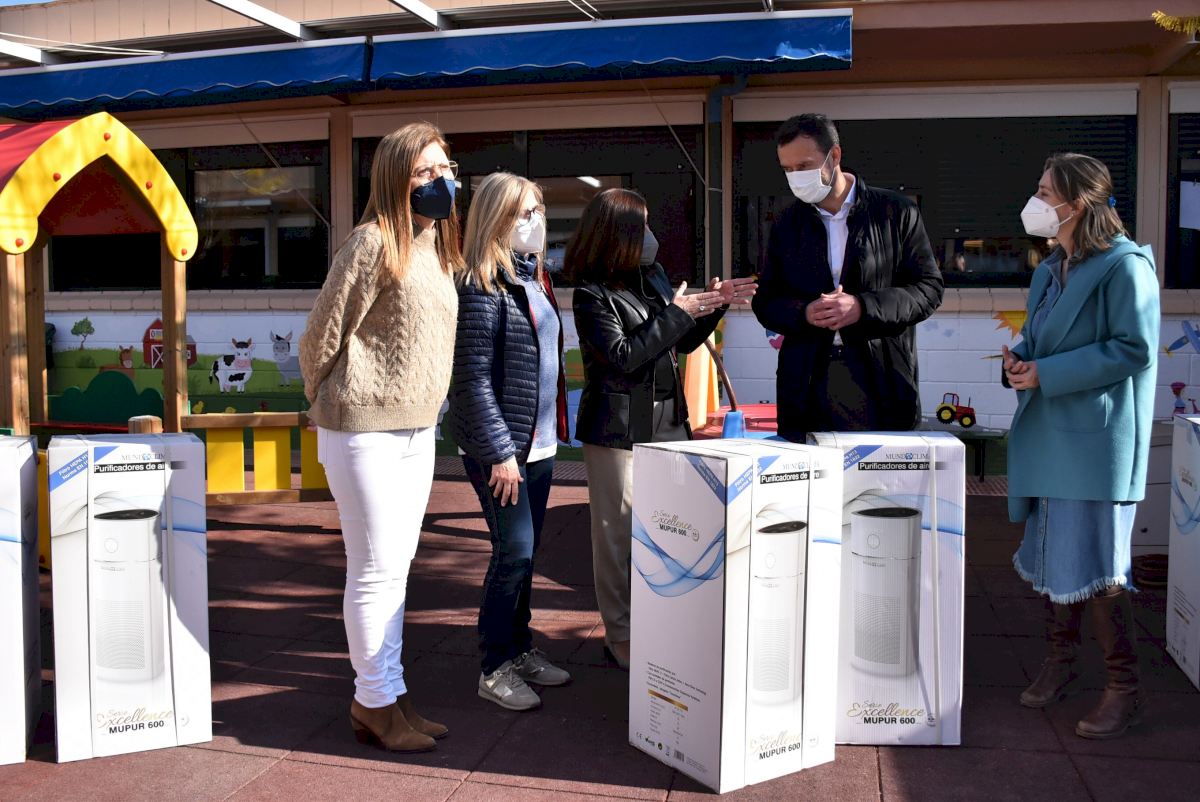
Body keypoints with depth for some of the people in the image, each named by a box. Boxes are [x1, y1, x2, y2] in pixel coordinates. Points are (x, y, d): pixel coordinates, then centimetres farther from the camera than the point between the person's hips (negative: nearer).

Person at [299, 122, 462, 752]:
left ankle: (388, 693, 25)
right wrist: (333, 410, 1)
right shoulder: (374, 243, -13)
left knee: (395, 567, 14)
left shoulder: (439, 247, 13)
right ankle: (375, 705, 13)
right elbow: (322, 337, -10)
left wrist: (424, 412, 17)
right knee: (376, 570, 0)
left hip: (417, 432, 8)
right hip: (365, 433, -8)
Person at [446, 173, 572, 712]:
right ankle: (495, 669, 9)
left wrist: (552, 430, 14)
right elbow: (473, 376, -17)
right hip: (500, 446, -8)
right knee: (514, 551, -4)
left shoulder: (533, 278, 12)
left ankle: (521, 647, 28)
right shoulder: (483, 287, -14)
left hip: (539, 443, 8)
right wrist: (499, 450, -18)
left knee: (525, 551, 15)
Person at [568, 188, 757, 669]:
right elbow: (622, 356, -18)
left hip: (666, 422, 7)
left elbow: (683, 343, 17)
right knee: (617, 533, 2)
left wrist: (715, 305, 2)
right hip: (617, 428, -6)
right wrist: (677, 313, -17)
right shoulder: (592, 295, -10)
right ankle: (620, 637, 12)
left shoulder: (653, 277, 11)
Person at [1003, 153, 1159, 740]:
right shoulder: (1051, 270, 15)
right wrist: (1019, 360, -1)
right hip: (1049, 435, 9)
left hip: (1097, 440, -8)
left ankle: (1124, 690, 11)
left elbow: (1134, 350, -18)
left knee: (1092, 565, -4)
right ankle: (1060, 664, 32)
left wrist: (1047, 374, -19)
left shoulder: (1125, 266, -12)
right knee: (1050, 555, 16)